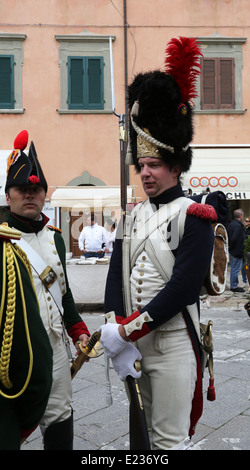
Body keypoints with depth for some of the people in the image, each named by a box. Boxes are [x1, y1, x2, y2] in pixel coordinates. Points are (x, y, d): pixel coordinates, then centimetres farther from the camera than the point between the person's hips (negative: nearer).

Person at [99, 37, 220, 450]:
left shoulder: (194, 217, -11)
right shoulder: (133, 218, 9)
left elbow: (182, 288, -19)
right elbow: (116, 277, 4)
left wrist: (128, 330, -17)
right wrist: (116, 330, -10)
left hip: (173, 346, -6)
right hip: (136, 344, 6)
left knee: (171, 439, 3)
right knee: (153, 429, 21)